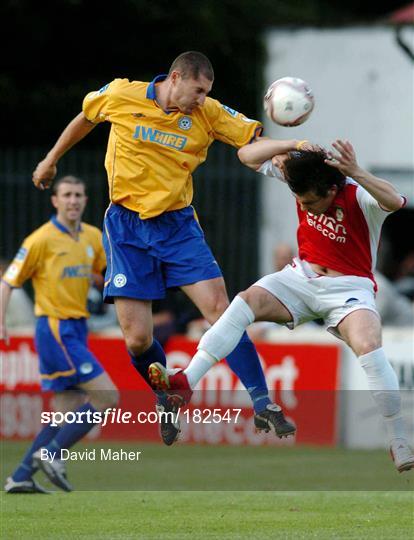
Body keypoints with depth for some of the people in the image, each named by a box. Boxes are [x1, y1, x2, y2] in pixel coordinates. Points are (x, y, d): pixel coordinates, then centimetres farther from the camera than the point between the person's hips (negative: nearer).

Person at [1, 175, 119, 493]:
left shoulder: (93, 237, 10)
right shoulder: (42, 239, -9)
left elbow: (103, 275, 25)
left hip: (76, 332, 8)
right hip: (56, 330, -8)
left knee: (69, 413, 6)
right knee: (107, 397, -14)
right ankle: (51, 454, -9)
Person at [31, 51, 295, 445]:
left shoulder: (209, 114, -6)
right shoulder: (121, 96, -7)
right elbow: (85, 118, 12)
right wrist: (52, 159, 23)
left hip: (178, 224, 1)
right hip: (127, 226, -1)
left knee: (219, 308, -15)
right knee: (137, 339, -5)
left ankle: (261, 403, -10)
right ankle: (165, 397, 25)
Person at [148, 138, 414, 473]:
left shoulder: (358, 195, -22)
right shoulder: (301, 177, -7)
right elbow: (248, 155, -6)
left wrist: (357, 174, -57)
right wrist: (294, 146, -22)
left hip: (349, 288, -4)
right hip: (303, 277, 5)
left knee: (369, 347, -31)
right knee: (246, 300, -22)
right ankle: (185, 383, -31)